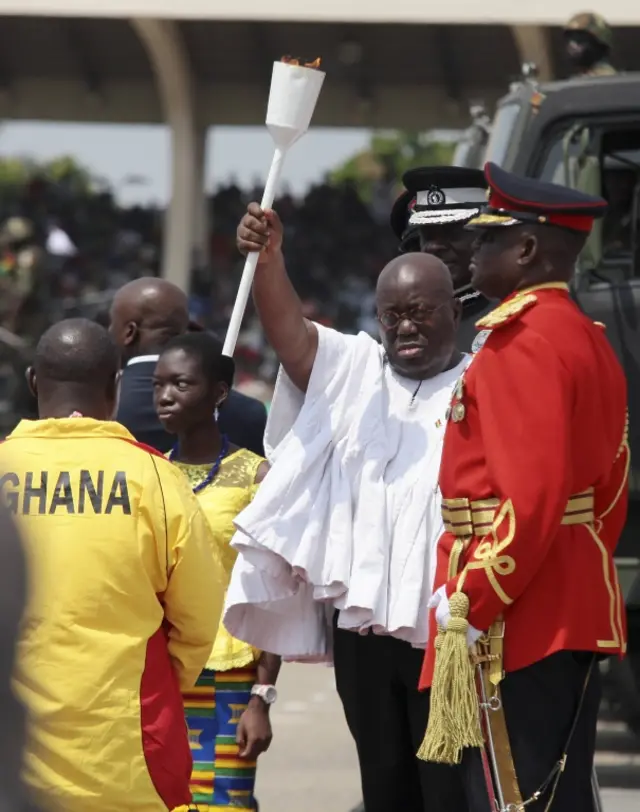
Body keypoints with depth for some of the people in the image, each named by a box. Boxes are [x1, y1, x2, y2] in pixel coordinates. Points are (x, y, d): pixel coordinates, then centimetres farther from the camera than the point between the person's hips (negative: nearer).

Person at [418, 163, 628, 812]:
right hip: (575, 608, 10)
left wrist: (471, 604, -18)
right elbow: (609, 490, 19)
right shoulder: (588, 340, 16)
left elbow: (532, 497, -23)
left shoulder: (521, 343, -15)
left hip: (515, 618, -10)